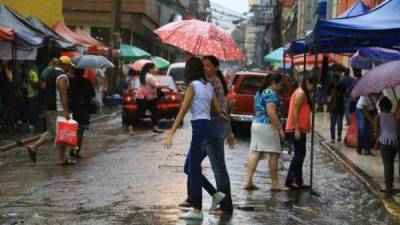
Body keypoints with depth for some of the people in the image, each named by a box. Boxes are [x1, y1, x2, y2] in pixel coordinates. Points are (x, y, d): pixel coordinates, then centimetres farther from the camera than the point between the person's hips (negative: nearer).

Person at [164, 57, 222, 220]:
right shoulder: (209, 86, 13)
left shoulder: (192, 86, -8)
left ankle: (197, 210, 1)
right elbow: (218, 110, 10)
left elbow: (182, 111, -14)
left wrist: (171, 134, -16)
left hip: (199, 127, -8)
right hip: (208, 126, 8)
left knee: (193, 170, -2)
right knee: (188, 168, 16)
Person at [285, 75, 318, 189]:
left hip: (300, 129, 10)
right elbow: (295, 112, -19)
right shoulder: (301, 93, -13)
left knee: (300, 154, 12)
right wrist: (297, 130, -22)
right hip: (297, 129, -10)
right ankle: (290, 180, -8)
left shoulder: (304, 93, 18)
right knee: (299, 154, -9)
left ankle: (298, 181, 17)